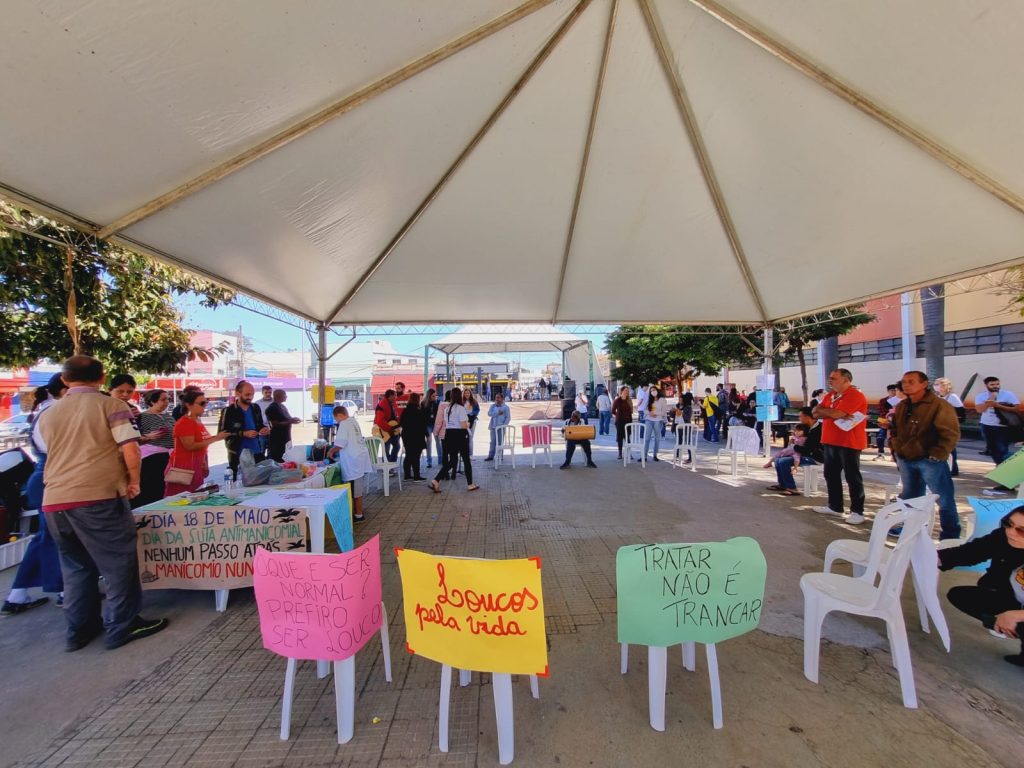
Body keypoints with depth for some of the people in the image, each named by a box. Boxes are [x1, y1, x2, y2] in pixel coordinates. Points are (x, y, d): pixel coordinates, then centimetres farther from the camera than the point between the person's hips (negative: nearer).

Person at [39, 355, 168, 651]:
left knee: (75, 566, 18)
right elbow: (130, 449, -12)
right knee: (119, 562, 5)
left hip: (54, 501, 6)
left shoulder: (48, 415, 15)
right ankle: (123, 626, 12)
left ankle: (80, 629, 26)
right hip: (98, 497, -6)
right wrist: (134, 481, 2)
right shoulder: (111, 405, -3)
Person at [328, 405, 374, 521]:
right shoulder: (354, 421, 13)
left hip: (353, 461, -9)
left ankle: (358, 515, 8)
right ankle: (358, 512, 26)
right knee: (358, 489, 17)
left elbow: (340, 444, -18)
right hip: (360, 457, 9)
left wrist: (331, 451, -2)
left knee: (355, 490, 0)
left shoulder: (344, 424, -13)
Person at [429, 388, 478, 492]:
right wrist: (468, 424, 1)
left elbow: (445, 423, 13)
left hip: (448, 434, 7)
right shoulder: (460, 408, -14)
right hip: (460, 435, -7)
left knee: (451, 461, 12)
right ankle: (470, 484, 19)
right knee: (466, 460, 9)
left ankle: (435, 481, -2)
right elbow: (464, 425, -18)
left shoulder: (446, 408, 9)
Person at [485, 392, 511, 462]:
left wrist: (503, 425, -15)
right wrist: (498, 413, -17)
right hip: (493, 426, 3)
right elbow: (489, 413, -5)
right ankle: (490, 456, 10)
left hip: (501, 427, -3)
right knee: (493, 441, 6)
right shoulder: (492, 406, 11)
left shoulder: (506, 407, 2)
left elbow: (508, 418, -2)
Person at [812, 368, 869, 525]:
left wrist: (823, 410, -5)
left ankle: (857, 511, 8)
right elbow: (816, 413, 6)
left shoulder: (855, 395, -13)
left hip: (848, 443, -9)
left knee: (852, 477, -1)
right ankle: (835, 506, 25)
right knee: (831, 475, 14)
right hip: (830, 441, 9)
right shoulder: (830, 395, 13)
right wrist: (833, 413, -11)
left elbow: (837, 414, -24)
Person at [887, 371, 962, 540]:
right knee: (909, 497, 18)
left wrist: (937, 455, -20)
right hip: (905, 460, 6)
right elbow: (894, 429, 21)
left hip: (929, 461, -6)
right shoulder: (901, 407, 9)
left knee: (944, 499, 2)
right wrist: (895, 448, 10)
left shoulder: (939, 405, -11)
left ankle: (950, 535, 15)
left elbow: (951, 434, -16)